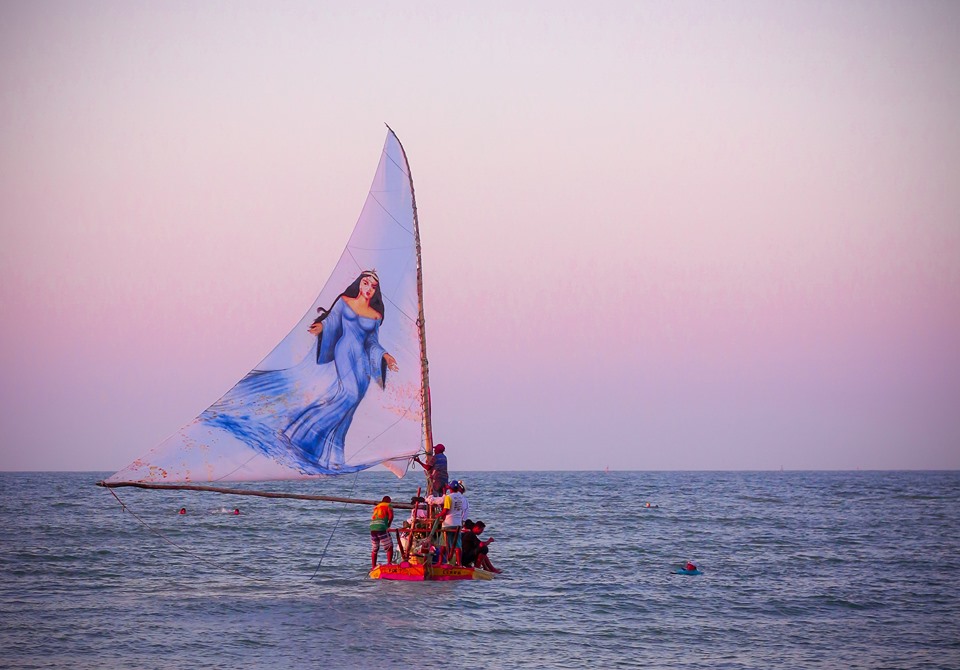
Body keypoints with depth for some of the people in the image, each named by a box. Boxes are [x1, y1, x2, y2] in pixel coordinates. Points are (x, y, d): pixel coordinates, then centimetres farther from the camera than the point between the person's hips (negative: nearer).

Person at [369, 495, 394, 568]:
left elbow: (373, 517, 19)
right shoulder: (388, 505, 9)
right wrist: (389, 525, 7)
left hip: (372, 527, 6)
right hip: (381, 528, -6)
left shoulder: (376, 506, 26)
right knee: (389, 547, 1)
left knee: (374, 549, 15)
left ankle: (373, 566, 16)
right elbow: (391, 516, -6)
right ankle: (389, 563, -10)